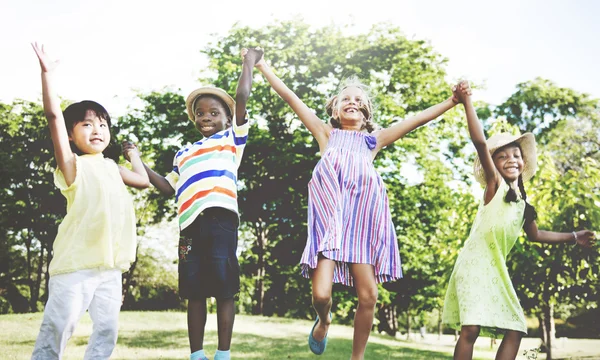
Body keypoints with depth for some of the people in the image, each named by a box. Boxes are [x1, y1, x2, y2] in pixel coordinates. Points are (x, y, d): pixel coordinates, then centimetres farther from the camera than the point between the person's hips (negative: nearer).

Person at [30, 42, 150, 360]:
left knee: (107, 328, 6)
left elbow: (143, 181, 33)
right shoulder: (73, 165, 0)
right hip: (75, 261, -6)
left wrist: (134, 155, 36)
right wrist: (47, 72, -14)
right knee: (59, 325, -7)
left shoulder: (110, 167, 20)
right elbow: (53, 115, -12)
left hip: (110, 263, 6)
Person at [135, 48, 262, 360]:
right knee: (194, 291, 7)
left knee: (223, 289, -2)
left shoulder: (231, 138, 14)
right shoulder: (184, 153, 27)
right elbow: (168, 187, 28)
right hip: (190, 224, 5)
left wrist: (249, 62, 12)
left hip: (220, 219, -4)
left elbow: (242, 98, 5)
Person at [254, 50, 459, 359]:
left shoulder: (373, 139, 20)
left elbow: (418, 119, 17)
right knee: (321, 294, -13)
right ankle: (323, 321, 25)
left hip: (362, 216, 2)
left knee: (368, 296, -3)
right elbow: (289, 96, 17)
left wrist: (454, 101, 11)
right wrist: (262, 65, 18)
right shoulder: (326, 133, 18)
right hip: (329, 215, -1)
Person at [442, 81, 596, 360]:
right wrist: (467, 101, -22)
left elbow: (534, 235, 32)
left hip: (497, 270, 8)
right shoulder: (495, 185, -4)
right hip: (474, 264, -8)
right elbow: (480, 142, -18)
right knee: (470, 329, -17)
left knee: (515, 330, 7)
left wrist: (572, 238, 34)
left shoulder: (523, 203, 15)